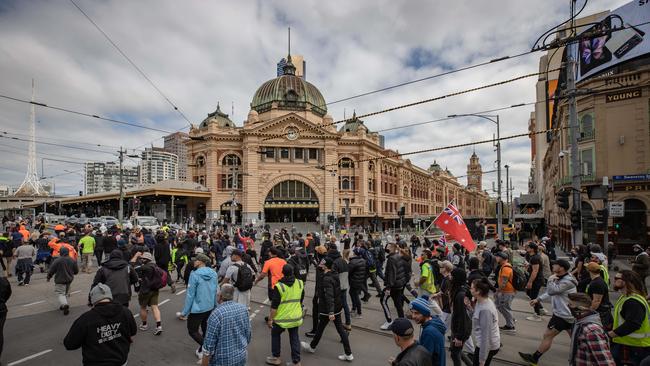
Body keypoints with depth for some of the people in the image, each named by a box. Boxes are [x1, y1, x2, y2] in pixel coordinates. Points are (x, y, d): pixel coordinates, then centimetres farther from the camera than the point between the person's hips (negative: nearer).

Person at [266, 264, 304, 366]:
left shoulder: (279, 286, -18)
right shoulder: (300, 283, -3)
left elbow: (274, 306, -16)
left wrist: (270, 319, -6)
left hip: (282, 317, -3)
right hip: (296, 317, 4)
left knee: (275, 335, 20)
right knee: (294, 338, 16)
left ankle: (276, 358, 28)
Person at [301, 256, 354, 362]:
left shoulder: (327, 279, -23)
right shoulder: (335, 275, 4)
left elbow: (329, 296, -28)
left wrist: (331, 312, -29)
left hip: (327, 310, -8)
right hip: (337, 308, 8)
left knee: (320, 328, 13)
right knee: (340, 329, 11)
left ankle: (312, 347, 35)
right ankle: (348, 354, 13)